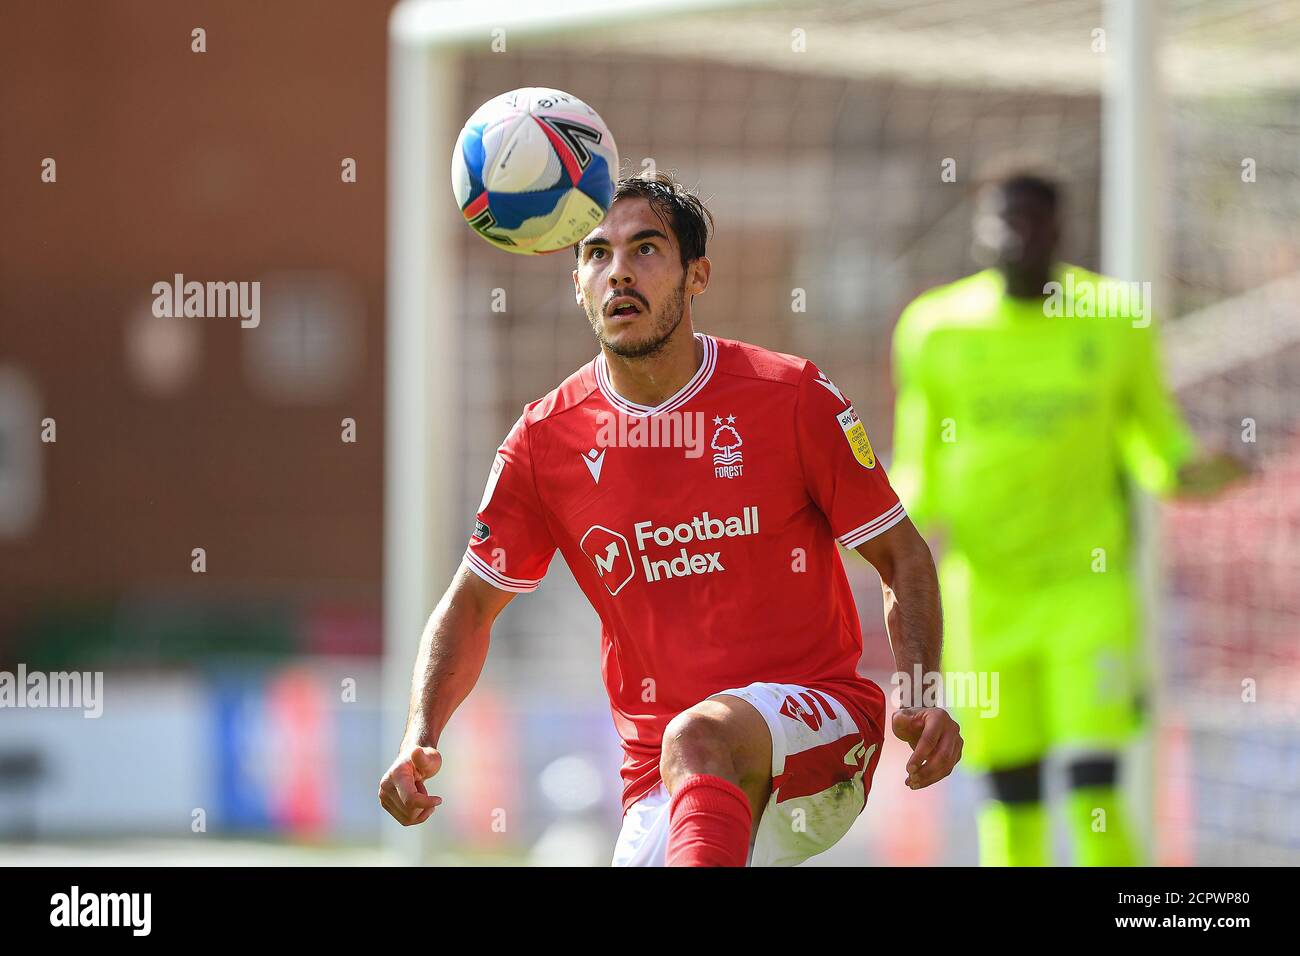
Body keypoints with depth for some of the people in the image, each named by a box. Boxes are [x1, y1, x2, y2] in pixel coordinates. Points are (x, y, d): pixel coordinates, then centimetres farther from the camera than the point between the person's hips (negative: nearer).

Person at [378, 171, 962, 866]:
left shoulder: (791, 398, -5)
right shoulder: (545, 441, 1)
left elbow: (902, 559, 3)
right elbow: (471, 603, 11)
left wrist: (922, 698, -13)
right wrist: (419, 739, -5)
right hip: (660, 780, 4)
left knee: (697, 738, -35)